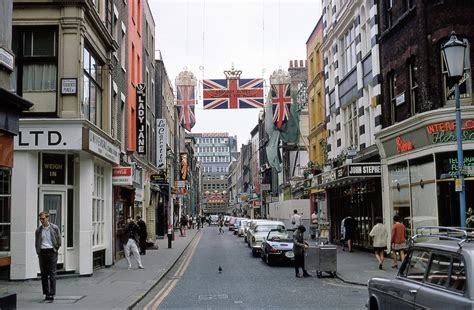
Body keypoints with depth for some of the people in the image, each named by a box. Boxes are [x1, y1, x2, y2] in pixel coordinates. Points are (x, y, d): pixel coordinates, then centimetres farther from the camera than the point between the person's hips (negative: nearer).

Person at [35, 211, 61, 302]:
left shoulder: (54, 228, 1)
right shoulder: (38, 230, 8)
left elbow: (59, 242, 6)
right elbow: (36, 243, 15)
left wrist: (55, 250, 2)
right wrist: (38, 252, 7)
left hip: (51, 251, -3)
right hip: (42, 252, 3)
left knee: (52, 273, -6)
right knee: (44, 274, 5)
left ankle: (51, 295, -7)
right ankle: (46, 293, 13)